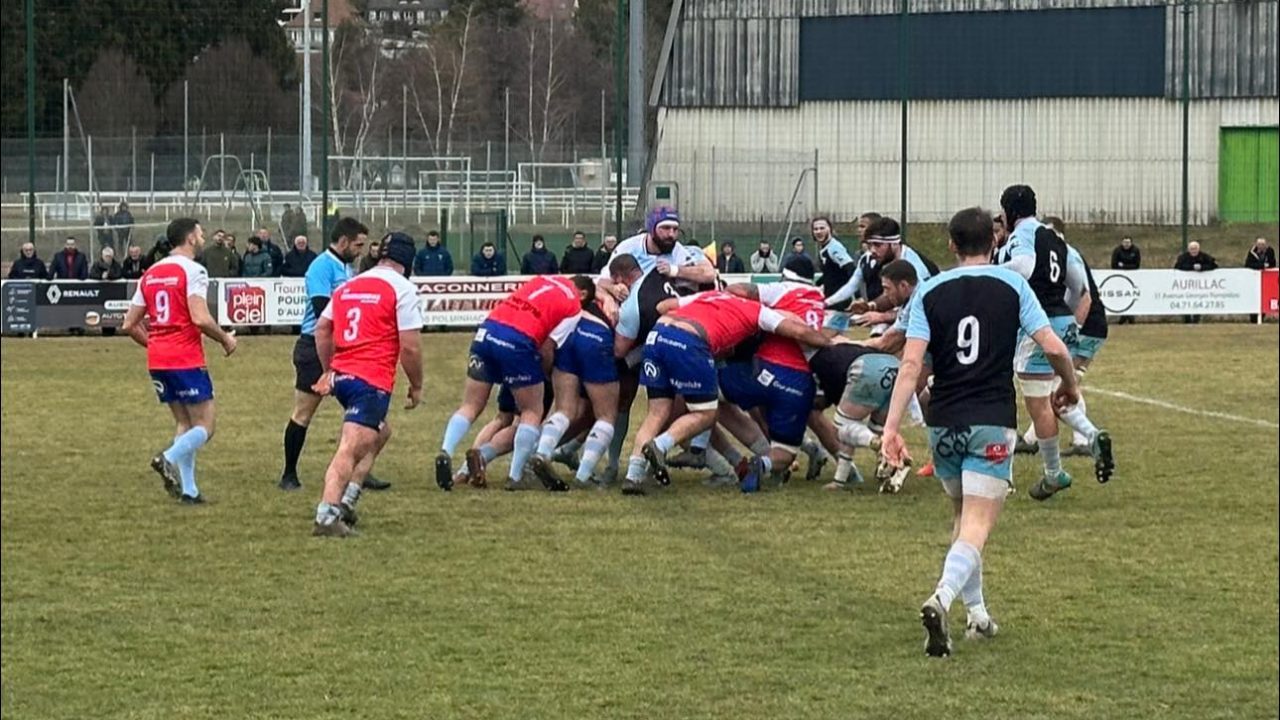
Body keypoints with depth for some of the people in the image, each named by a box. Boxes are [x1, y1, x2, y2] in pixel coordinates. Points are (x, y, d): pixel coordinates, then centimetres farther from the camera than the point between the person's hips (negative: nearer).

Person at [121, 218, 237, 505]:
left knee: (184, 424, 15)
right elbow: (200, 318, -20)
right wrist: (225, 339, -4)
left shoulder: (150, 274, 13)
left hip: (158, 362, 7)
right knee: (204, 426, 0)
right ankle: (170, 458, -24)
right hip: (186, 360, -7)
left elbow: (130, 324, 13)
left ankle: (188, 489, 8)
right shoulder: (192, 271, -9)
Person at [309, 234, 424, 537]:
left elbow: (322, 329, 20)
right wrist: (416, 386, 4)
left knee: (380, 433, 26)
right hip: (372, 381, -7)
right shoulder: (402, 288, -3)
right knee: (350, 449, -15)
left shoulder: (348, 287, 16)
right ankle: (327, 515, -27)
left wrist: (329, 371, 28)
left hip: (341, 376, 7)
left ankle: (346, 499, 17)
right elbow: (410, 346, -7)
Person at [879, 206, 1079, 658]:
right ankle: (943, 598, -33)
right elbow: (1054, 347, -5)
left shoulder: (930, 292, 4)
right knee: (976, 528, -8)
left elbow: (911, 364, -6)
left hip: (943, 422, 3)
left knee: (963, 517, 23)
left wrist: (892, 427, -9)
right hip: (992, 423, -3)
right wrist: (1069, 386, 15)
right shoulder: (1012, 285, 1)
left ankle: (977, 614, 24)